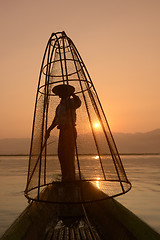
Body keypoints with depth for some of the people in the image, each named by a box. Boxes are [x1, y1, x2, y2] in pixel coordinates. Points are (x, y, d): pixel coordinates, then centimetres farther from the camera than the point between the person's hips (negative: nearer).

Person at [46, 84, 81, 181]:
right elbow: (56, 120, 28)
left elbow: (78, 103, -32)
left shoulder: (70, 102, -6)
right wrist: (49, 130, 28)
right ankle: (65, 177, 22)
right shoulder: (60, 106, 20)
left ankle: (71, 177, 1)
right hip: (62, 131, 9)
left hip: (70, 130, -9)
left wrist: (71, 94, -18)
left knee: (69, 154, -7)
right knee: (61, 154, 11)